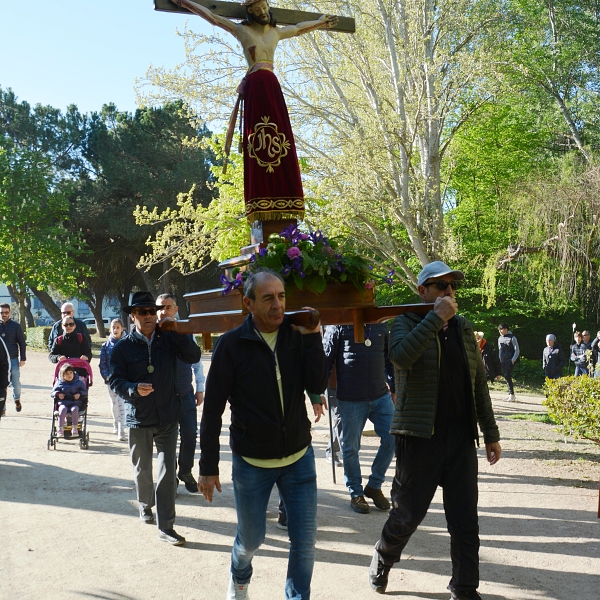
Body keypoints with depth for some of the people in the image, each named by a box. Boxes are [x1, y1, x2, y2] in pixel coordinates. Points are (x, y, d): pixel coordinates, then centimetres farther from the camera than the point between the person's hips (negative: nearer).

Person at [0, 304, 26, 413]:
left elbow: (22, 343, 3)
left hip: (13, 359, -1)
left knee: (16, 382, -1)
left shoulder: (16, 326, 2)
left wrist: (23, 359, -2)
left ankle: (17, 400, 25)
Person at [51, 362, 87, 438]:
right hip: (63, 403, 0)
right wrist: (58, 394, -6)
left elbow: (85, 392, 11)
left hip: (76, 404, 0)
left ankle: (74, 429, -31)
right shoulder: (59, 383, 11)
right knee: (62, 409, -35)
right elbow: (52, 393, 15)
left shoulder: (79, 383, 11)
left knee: (74, 409, -35)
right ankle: (60, 429, -33)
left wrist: (80, 394, -9)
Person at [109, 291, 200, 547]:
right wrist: (134, 389, -27)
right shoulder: (122, 347, -4)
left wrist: (177, 331, -18)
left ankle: (165, 526, 4)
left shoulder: (168, 339, 0)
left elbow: (193, 357, -9)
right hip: (138, 419, 0)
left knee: (168, 472, -2)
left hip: (168, 417, 0)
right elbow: (115, 380, -7)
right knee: (142, 469, 16)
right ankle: (145, 505, 44)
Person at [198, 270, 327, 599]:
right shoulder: (231, 344, -12)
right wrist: (208, 467, -6)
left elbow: (317, 385, -13)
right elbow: (212, 409, -8)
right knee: (251, 538, 15)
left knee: (305, 540, 2)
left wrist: (312, 336, -20)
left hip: (299, 457, 2)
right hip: (251, 462, -2)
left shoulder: (297, 336, -2)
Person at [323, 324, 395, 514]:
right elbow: (326, 359, -4)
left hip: (381, 396, 4)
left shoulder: (381, 325, 10)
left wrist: (394, 388, 19)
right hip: (351, 399, -4)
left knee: (392, 439, 1)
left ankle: (374, 486, 21)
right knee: (351, 448, 6)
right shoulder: (339, 325, -3)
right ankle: (356, 493, 25)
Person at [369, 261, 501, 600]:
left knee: (465, 520, 7)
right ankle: (382, 563, 35)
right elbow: (401, 356, -27)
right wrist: (436, 317, -23)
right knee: (408, 513, 9)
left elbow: (479, 384, 14)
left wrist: (491, 434, 12)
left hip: (461, 438, 4)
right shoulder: (408, 323, -4)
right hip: (420, 436, -4)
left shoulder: (464, 328, 11)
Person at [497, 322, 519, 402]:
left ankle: (512, 394, -12)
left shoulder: (512, 338, -5)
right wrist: (500, 360, 11)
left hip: (510, 361, -6)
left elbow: (517, 350, -6)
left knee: (508, 376, -16)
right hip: (503, 361, 7)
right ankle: (511, 395, 15)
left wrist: (513, 360, -14)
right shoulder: (500, 339, 13)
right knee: (506, 377, 7)